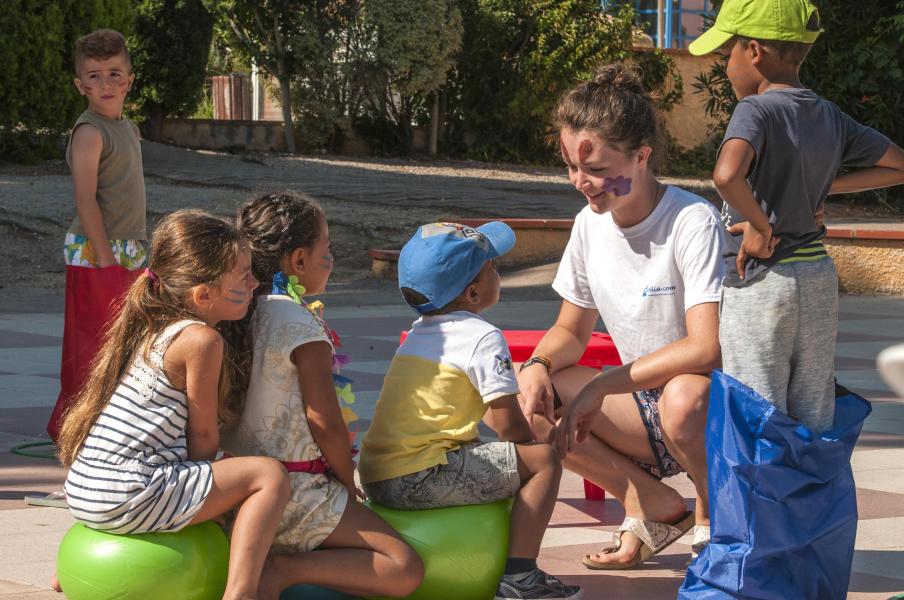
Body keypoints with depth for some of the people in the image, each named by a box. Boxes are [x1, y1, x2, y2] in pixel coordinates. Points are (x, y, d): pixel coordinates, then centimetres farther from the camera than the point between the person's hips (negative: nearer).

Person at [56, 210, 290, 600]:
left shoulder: (148, 327, 14)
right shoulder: (201, 339, -12)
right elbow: (204, 436, -6)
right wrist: (211, 489, 10)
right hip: (126, 498, -9)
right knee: (269, 474, -6)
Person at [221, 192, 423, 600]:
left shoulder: (238, 315, 8)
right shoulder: (303, 326, -16)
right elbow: (324, 420, -16)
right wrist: (350, 483, 1)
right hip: (295, 489, -9)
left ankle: (259, 558, 8)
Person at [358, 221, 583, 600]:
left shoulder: (419, 330, 20)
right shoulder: (483, 339, -8)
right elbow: (510, 427, -10)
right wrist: (534, 452, 13)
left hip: (376, 477, 10)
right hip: (419, 480, -10)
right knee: (543, 461, -5)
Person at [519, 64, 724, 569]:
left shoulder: (693, 221, -20)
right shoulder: (590, 225, 2)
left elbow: (707, 348, -29)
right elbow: (572, 330, 14)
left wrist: (604, 386, -27)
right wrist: (538, 365, -10)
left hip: (715, 405, -7)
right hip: (643, 407, 7)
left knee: (682, 397, -41)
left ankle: (720, 518, -8)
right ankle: (655, 506, -2)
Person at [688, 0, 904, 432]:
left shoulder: (756, 110, -14)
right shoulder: (831, 117, 6)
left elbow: (727, 174, -34)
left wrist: (760, 225, -18)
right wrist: (826, 187, 10)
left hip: (758, 284, -7)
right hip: (819, 278, 7)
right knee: (815, 425, 11)